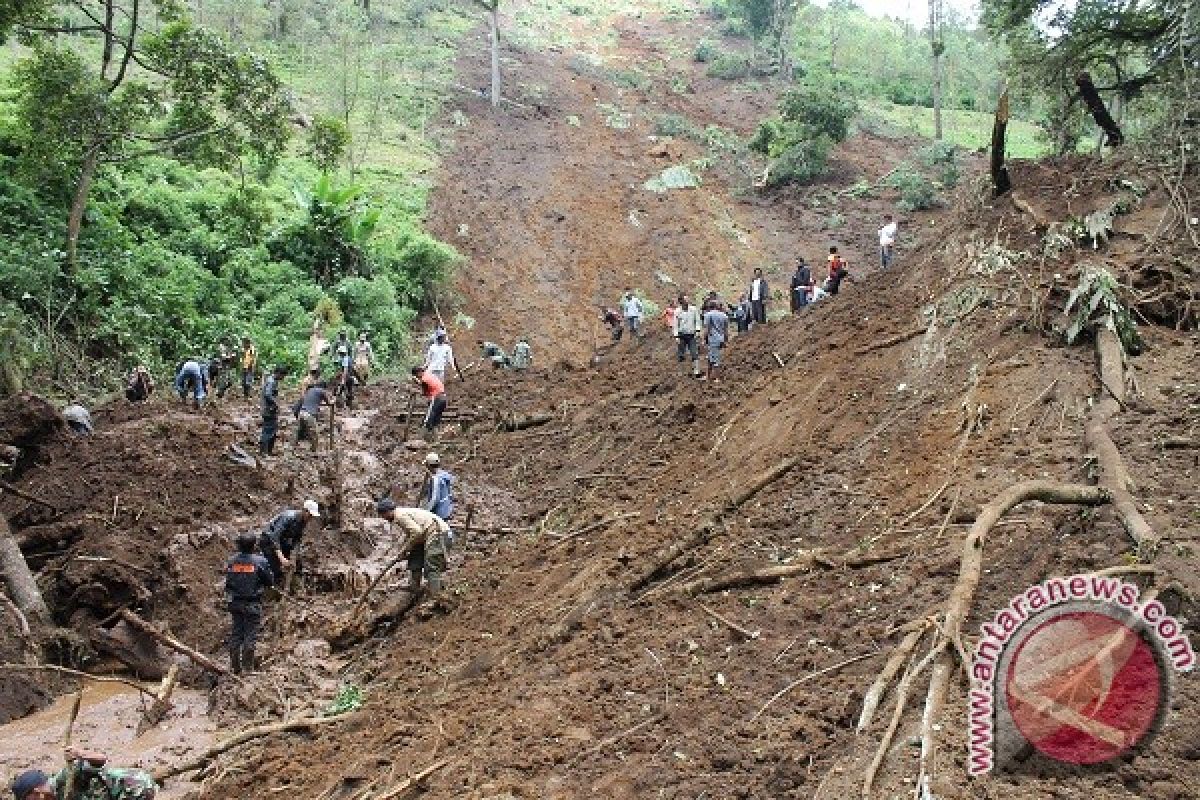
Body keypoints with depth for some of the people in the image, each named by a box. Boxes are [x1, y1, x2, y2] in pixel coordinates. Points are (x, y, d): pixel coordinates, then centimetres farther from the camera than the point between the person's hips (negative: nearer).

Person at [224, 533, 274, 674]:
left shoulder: (231, 562, -3)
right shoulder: (260, 561, -13)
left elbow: (227, 581, 4)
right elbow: (270, 581, -5)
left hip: (235, 603, 4)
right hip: (253, 604, -4)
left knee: (235, 632, 12)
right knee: (251, 634, 3)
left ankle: (235, 666, 18)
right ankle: (248, 666, 2)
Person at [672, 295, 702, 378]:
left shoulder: (694, 309, 1)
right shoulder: (677, 312, -1)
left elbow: (698, 321, 6)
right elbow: (676, 325, 1)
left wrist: (697, 331, -7)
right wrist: (676, 336, -5)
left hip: (692, 335, 0)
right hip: (682, 335, 0)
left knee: (695, 354, -6)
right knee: (681, 356, 3)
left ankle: (696, 372, -6)